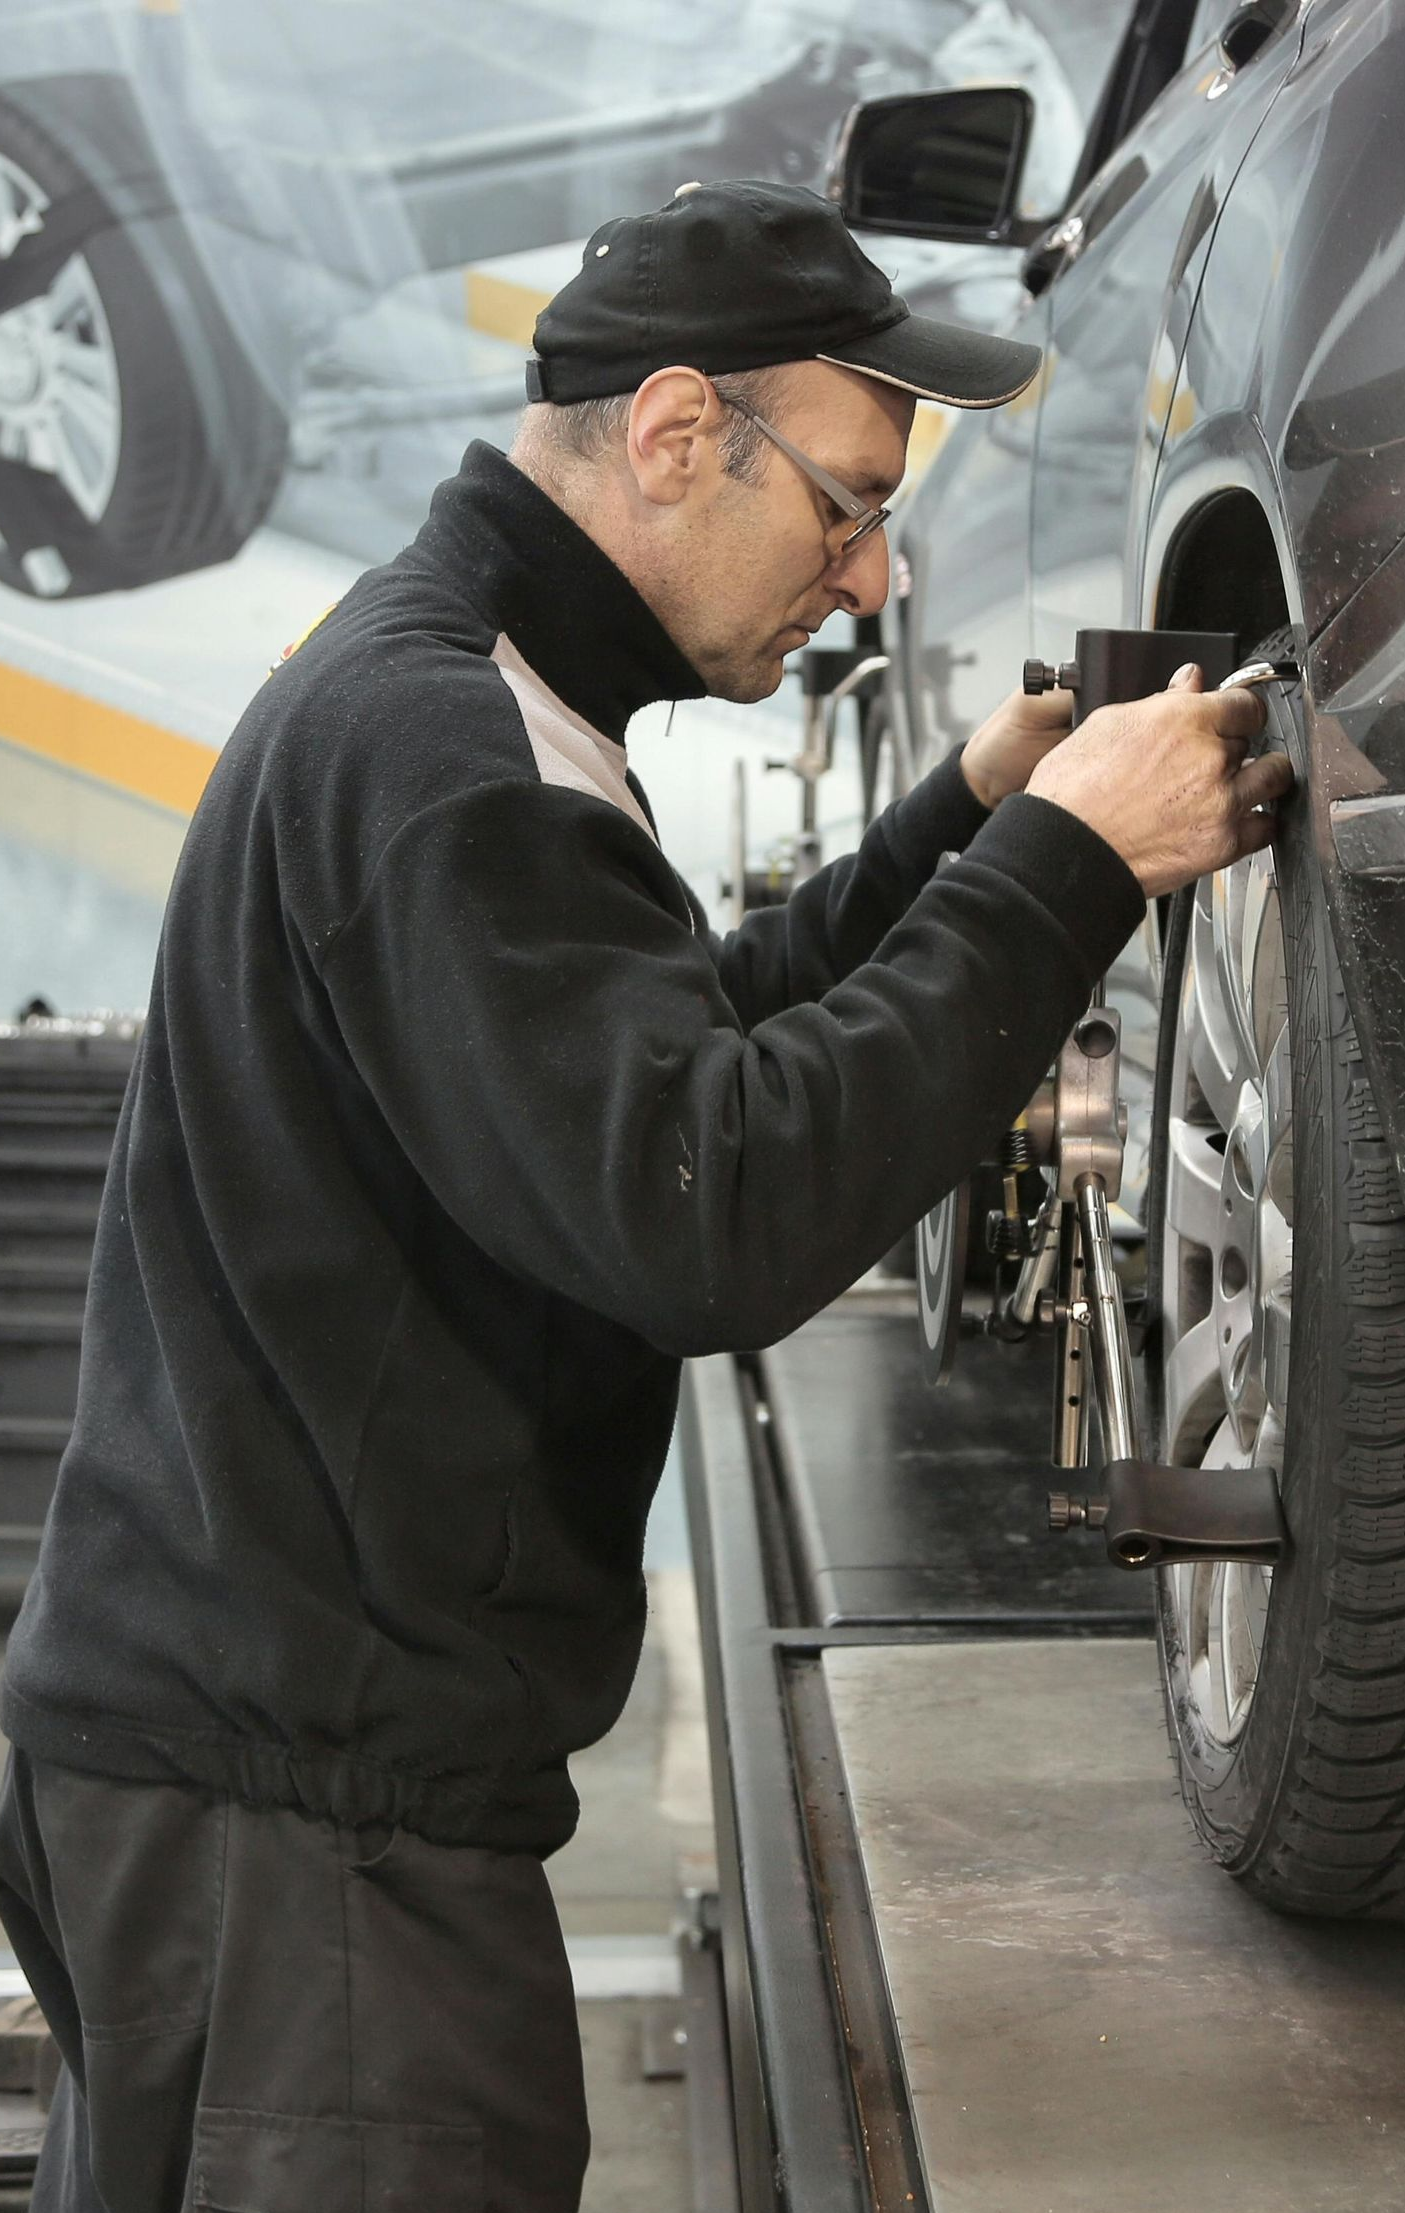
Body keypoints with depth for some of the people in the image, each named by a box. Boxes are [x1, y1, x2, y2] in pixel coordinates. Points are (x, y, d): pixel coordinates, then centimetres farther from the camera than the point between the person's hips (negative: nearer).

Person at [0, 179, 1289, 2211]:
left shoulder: (434, 685, 13)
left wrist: (965, 819, 12)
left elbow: (684, 1040, 21)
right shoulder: (433, 742, -21)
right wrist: (1057, 868, -22)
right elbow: (708, 1222, -30)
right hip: (299, 1791, -10)